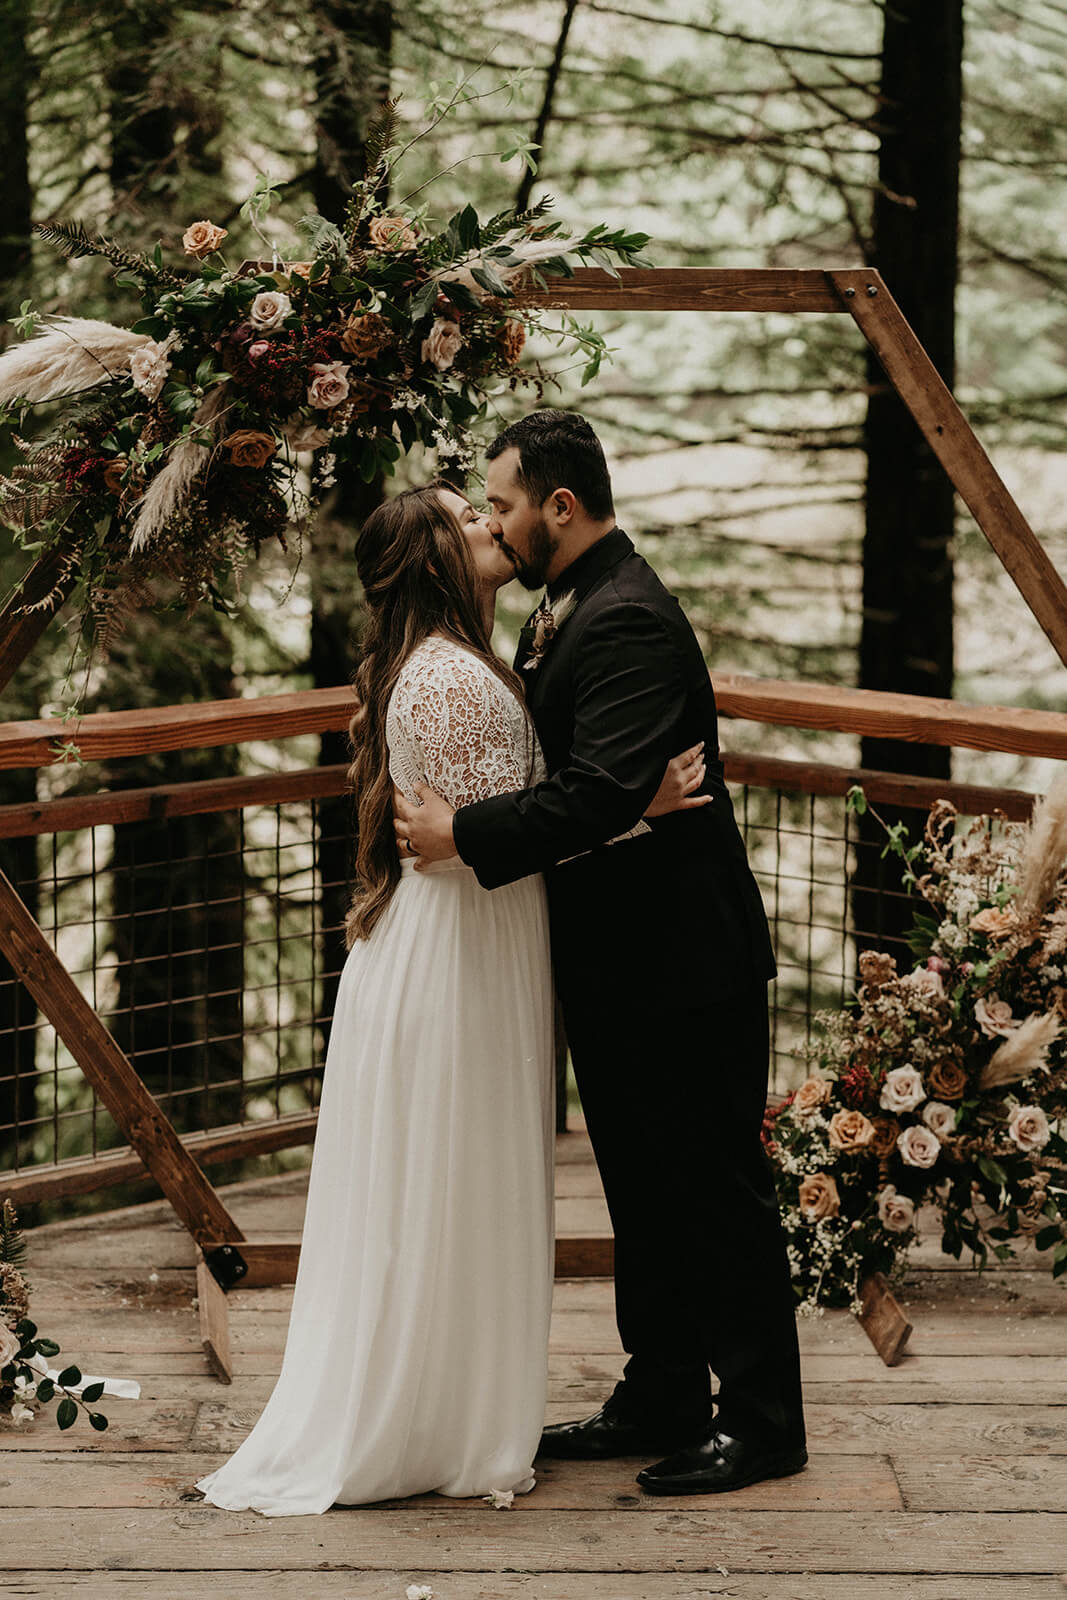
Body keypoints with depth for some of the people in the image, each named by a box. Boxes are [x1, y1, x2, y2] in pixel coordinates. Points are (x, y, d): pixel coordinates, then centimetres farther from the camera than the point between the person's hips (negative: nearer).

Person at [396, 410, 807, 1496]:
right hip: (619, 963, 10)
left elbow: (602, 792, -31)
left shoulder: (629, 621, -21)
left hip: (685, 960, -10)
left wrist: (464, 835, -26)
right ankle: (660, 1399, 28)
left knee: (716, 1188, -1)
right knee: (643, 1188, 17)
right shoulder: (568, 607, 11)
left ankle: (760, 1422, 9)